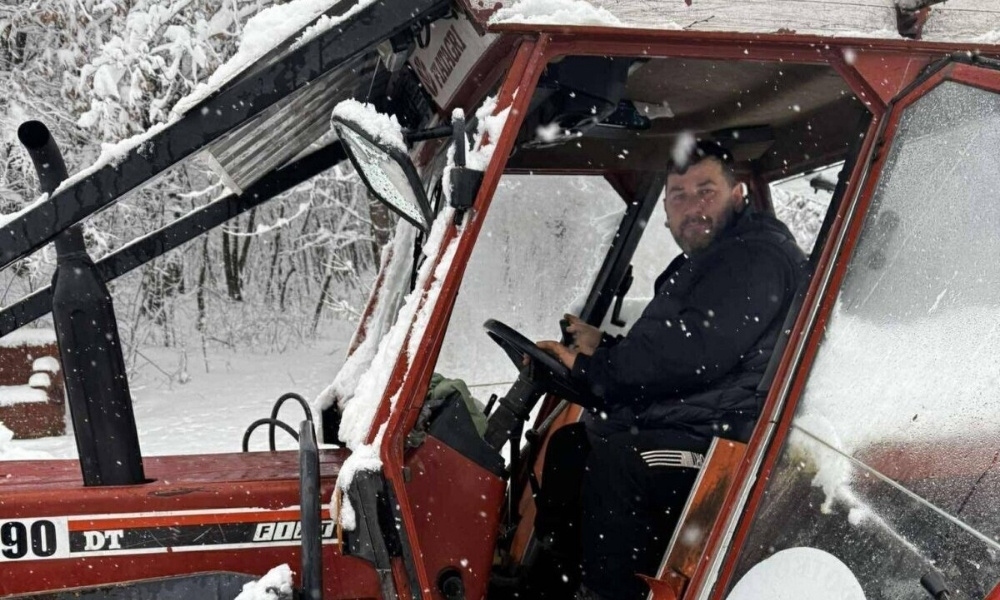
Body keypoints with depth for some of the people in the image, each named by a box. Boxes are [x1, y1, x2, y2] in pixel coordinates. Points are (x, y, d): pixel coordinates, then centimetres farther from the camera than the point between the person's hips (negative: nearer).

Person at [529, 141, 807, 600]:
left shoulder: (758, 257, -13)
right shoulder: (699, 265, 22)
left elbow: (695, 354, -24)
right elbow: (660, 351, 27)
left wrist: (595, 365, -14)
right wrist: (602, 348, 8)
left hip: (719, 444, -11)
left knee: (613, 460, -30)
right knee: (568, 443, 15)